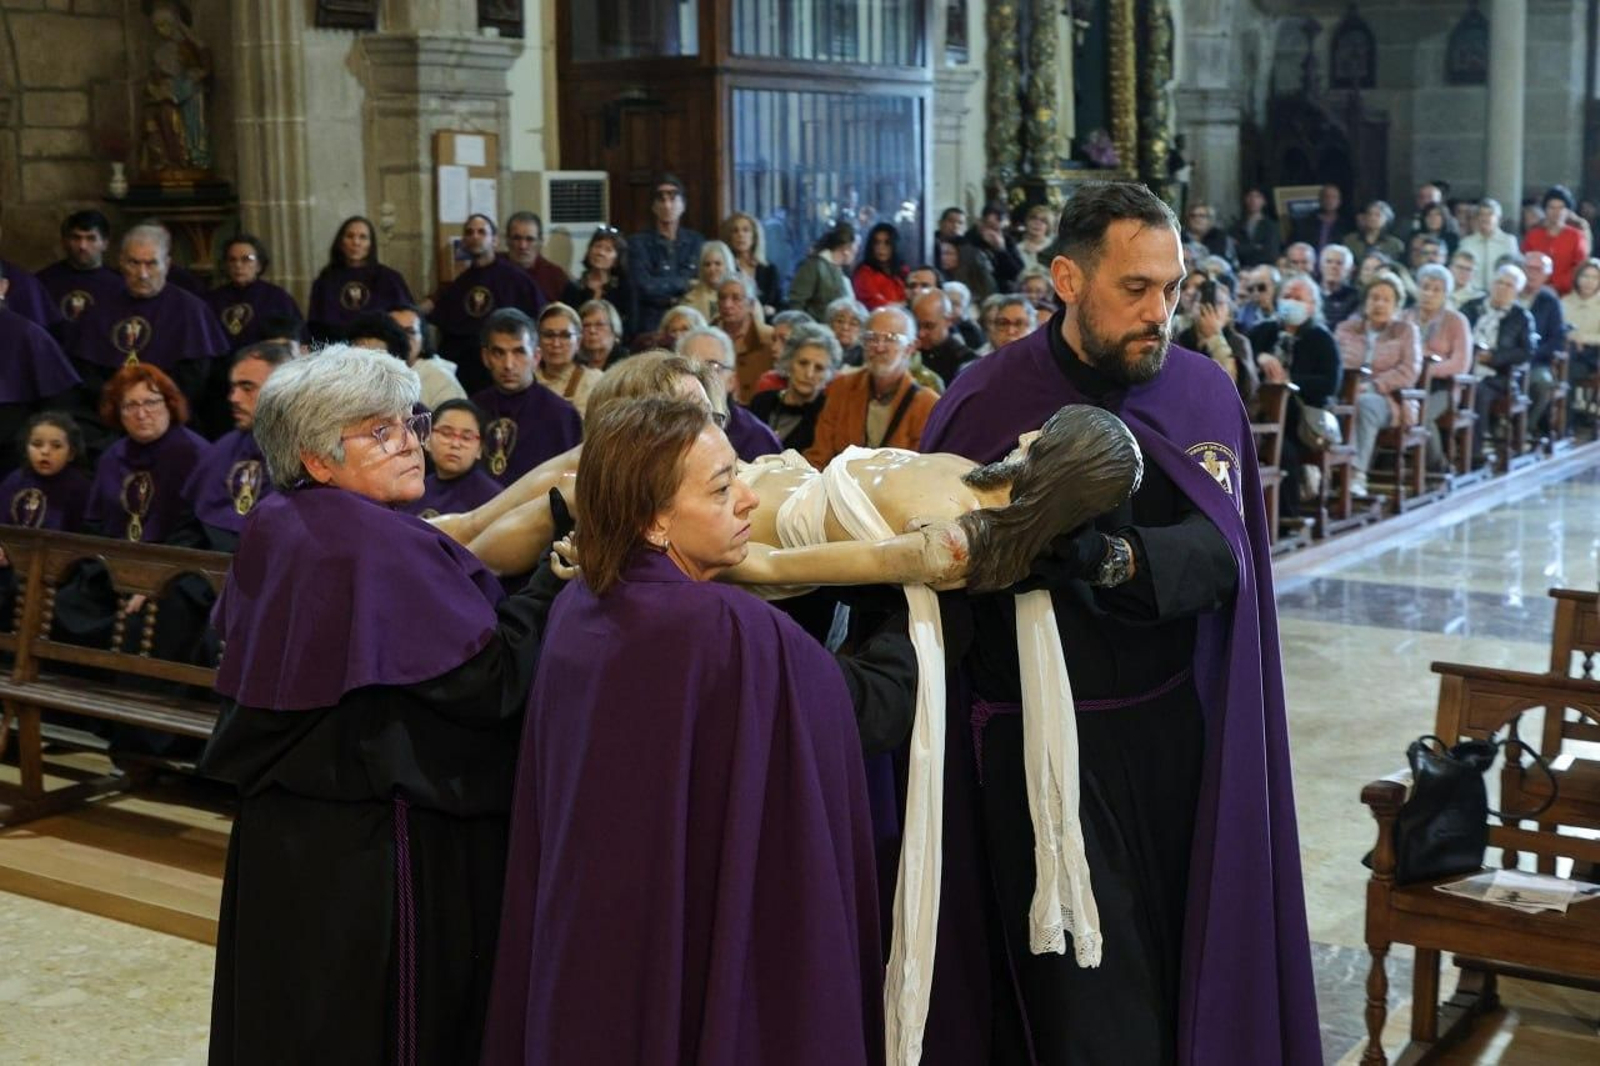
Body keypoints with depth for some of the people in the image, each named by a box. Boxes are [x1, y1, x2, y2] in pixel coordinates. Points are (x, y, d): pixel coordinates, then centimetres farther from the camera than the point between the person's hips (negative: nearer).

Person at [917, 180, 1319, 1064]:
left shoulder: (1203, 394, 0)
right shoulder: (983, 406, -7)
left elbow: (1221, 552, -14)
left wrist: (1113, 560, -30)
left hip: (1175, 731, 3)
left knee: (1184, 960, 13)